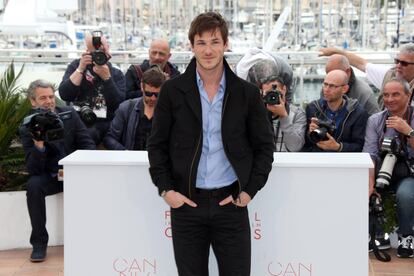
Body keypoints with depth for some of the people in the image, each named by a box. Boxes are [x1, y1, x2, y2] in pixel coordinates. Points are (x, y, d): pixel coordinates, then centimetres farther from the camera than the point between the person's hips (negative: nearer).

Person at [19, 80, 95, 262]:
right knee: (33, 185, -31)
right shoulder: (27, 129, -6)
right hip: (50, 177, -1)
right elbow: (33, 170, -13)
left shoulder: (70, 114, 0)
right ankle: (39, 243, -18)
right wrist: (38, 144, -30)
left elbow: (88, 144, -2)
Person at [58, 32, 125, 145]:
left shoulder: (116, 73, 11)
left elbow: (119, 104, -5)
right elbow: (64, 95, -2)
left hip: (102, 123, -1)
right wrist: (80, 69, -8)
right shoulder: (75, 66, 13)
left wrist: (107, 78, -13)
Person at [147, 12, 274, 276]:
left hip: (231, 203, 0)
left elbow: (264, 147, 7)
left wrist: (250, 191, -2)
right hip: (186, 203, 0)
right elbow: (157, 145, 6)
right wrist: (165, 190, -4)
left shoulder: (247, 93, 1)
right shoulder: (172, 91, 1)